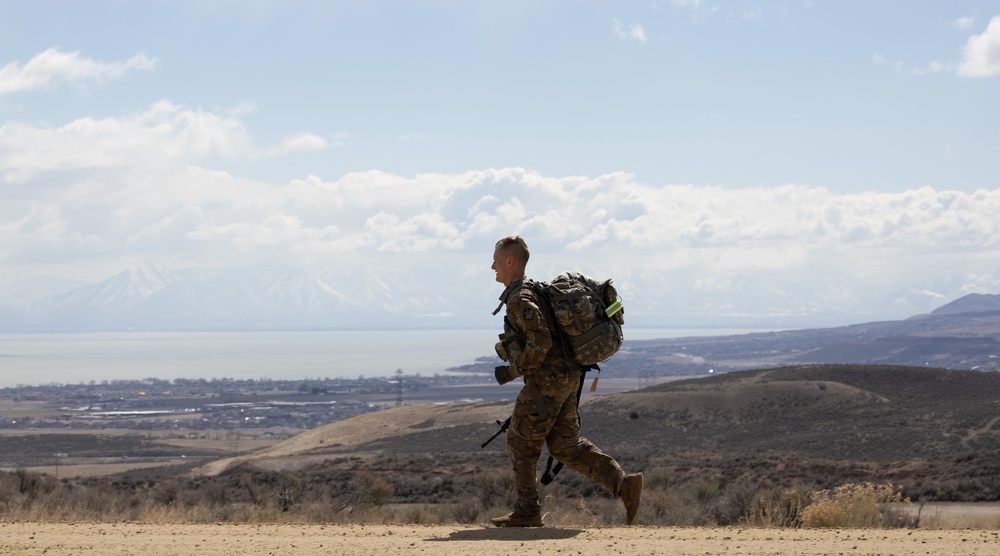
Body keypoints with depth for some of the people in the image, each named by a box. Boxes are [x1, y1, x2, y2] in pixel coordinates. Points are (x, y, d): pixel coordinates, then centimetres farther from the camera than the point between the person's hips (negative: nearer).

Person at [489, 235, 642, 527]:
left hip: (546, 381, -10)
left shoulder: (520, 298, -16)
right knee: (566, 445, 12)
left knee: (521, 441, 3)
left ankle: (526, 511, 8)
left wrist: (513, 371, -16)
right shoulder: (531, 290, 17)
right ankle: (624, 483, 2)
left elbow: (541, 341, -26)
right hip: (567, 378, 10)